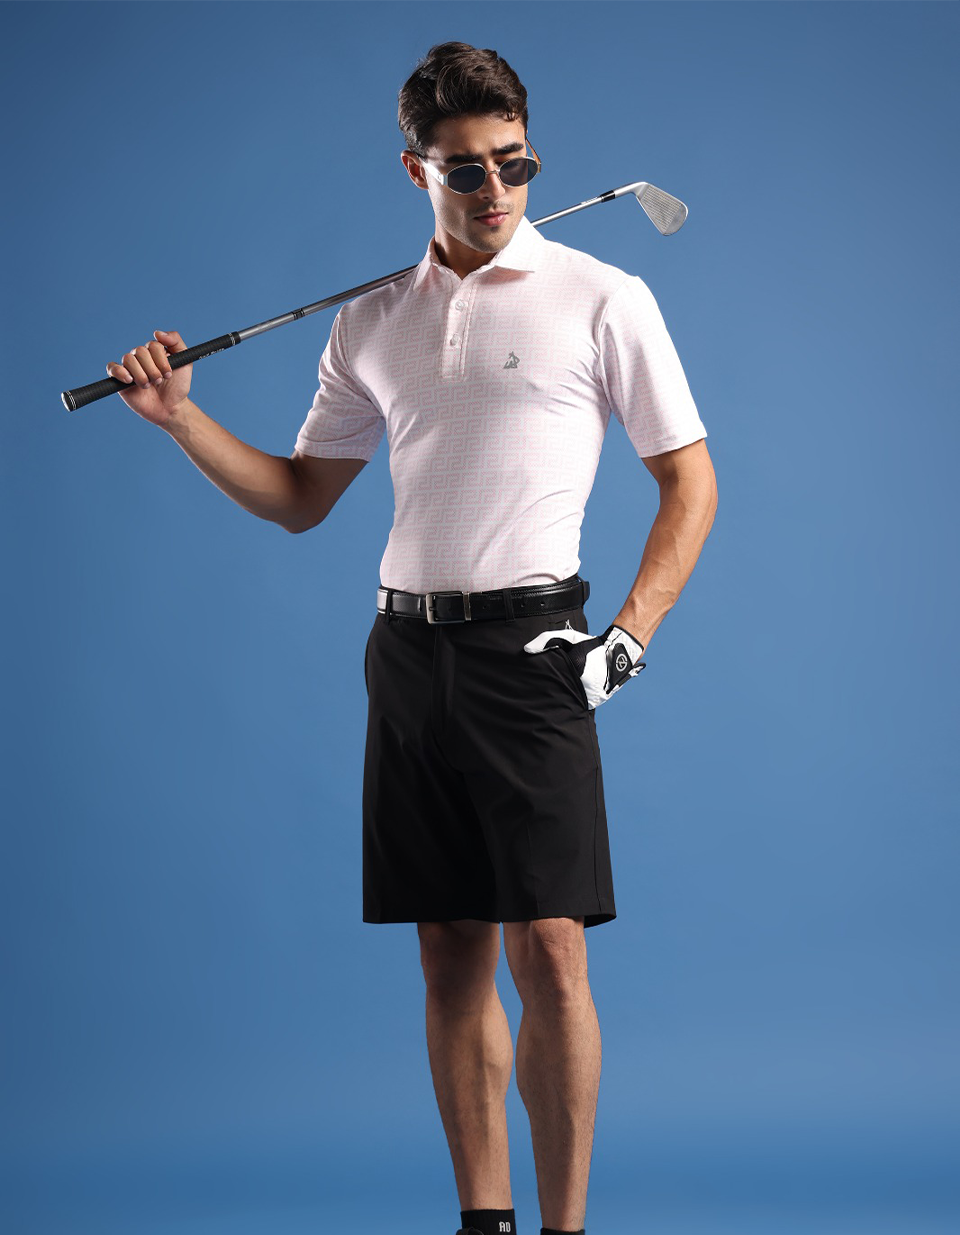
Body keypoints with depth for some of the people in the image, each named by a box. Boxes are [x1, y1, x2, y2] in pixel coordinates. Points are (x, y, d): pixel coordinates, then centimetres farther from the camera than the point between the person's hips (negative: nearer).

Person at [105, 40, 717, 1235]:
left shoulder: (603, 299, 0)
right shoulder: (374, 323, 14)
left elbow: (690, 482, 3)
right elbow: (299, 498, 20)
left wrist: (630, 636, -7)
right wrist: (180, 419, 7)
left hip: (529, 644, -4)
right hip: (407, 652, 5)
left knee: (547, 953, -8)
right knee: (450, 958, 7)